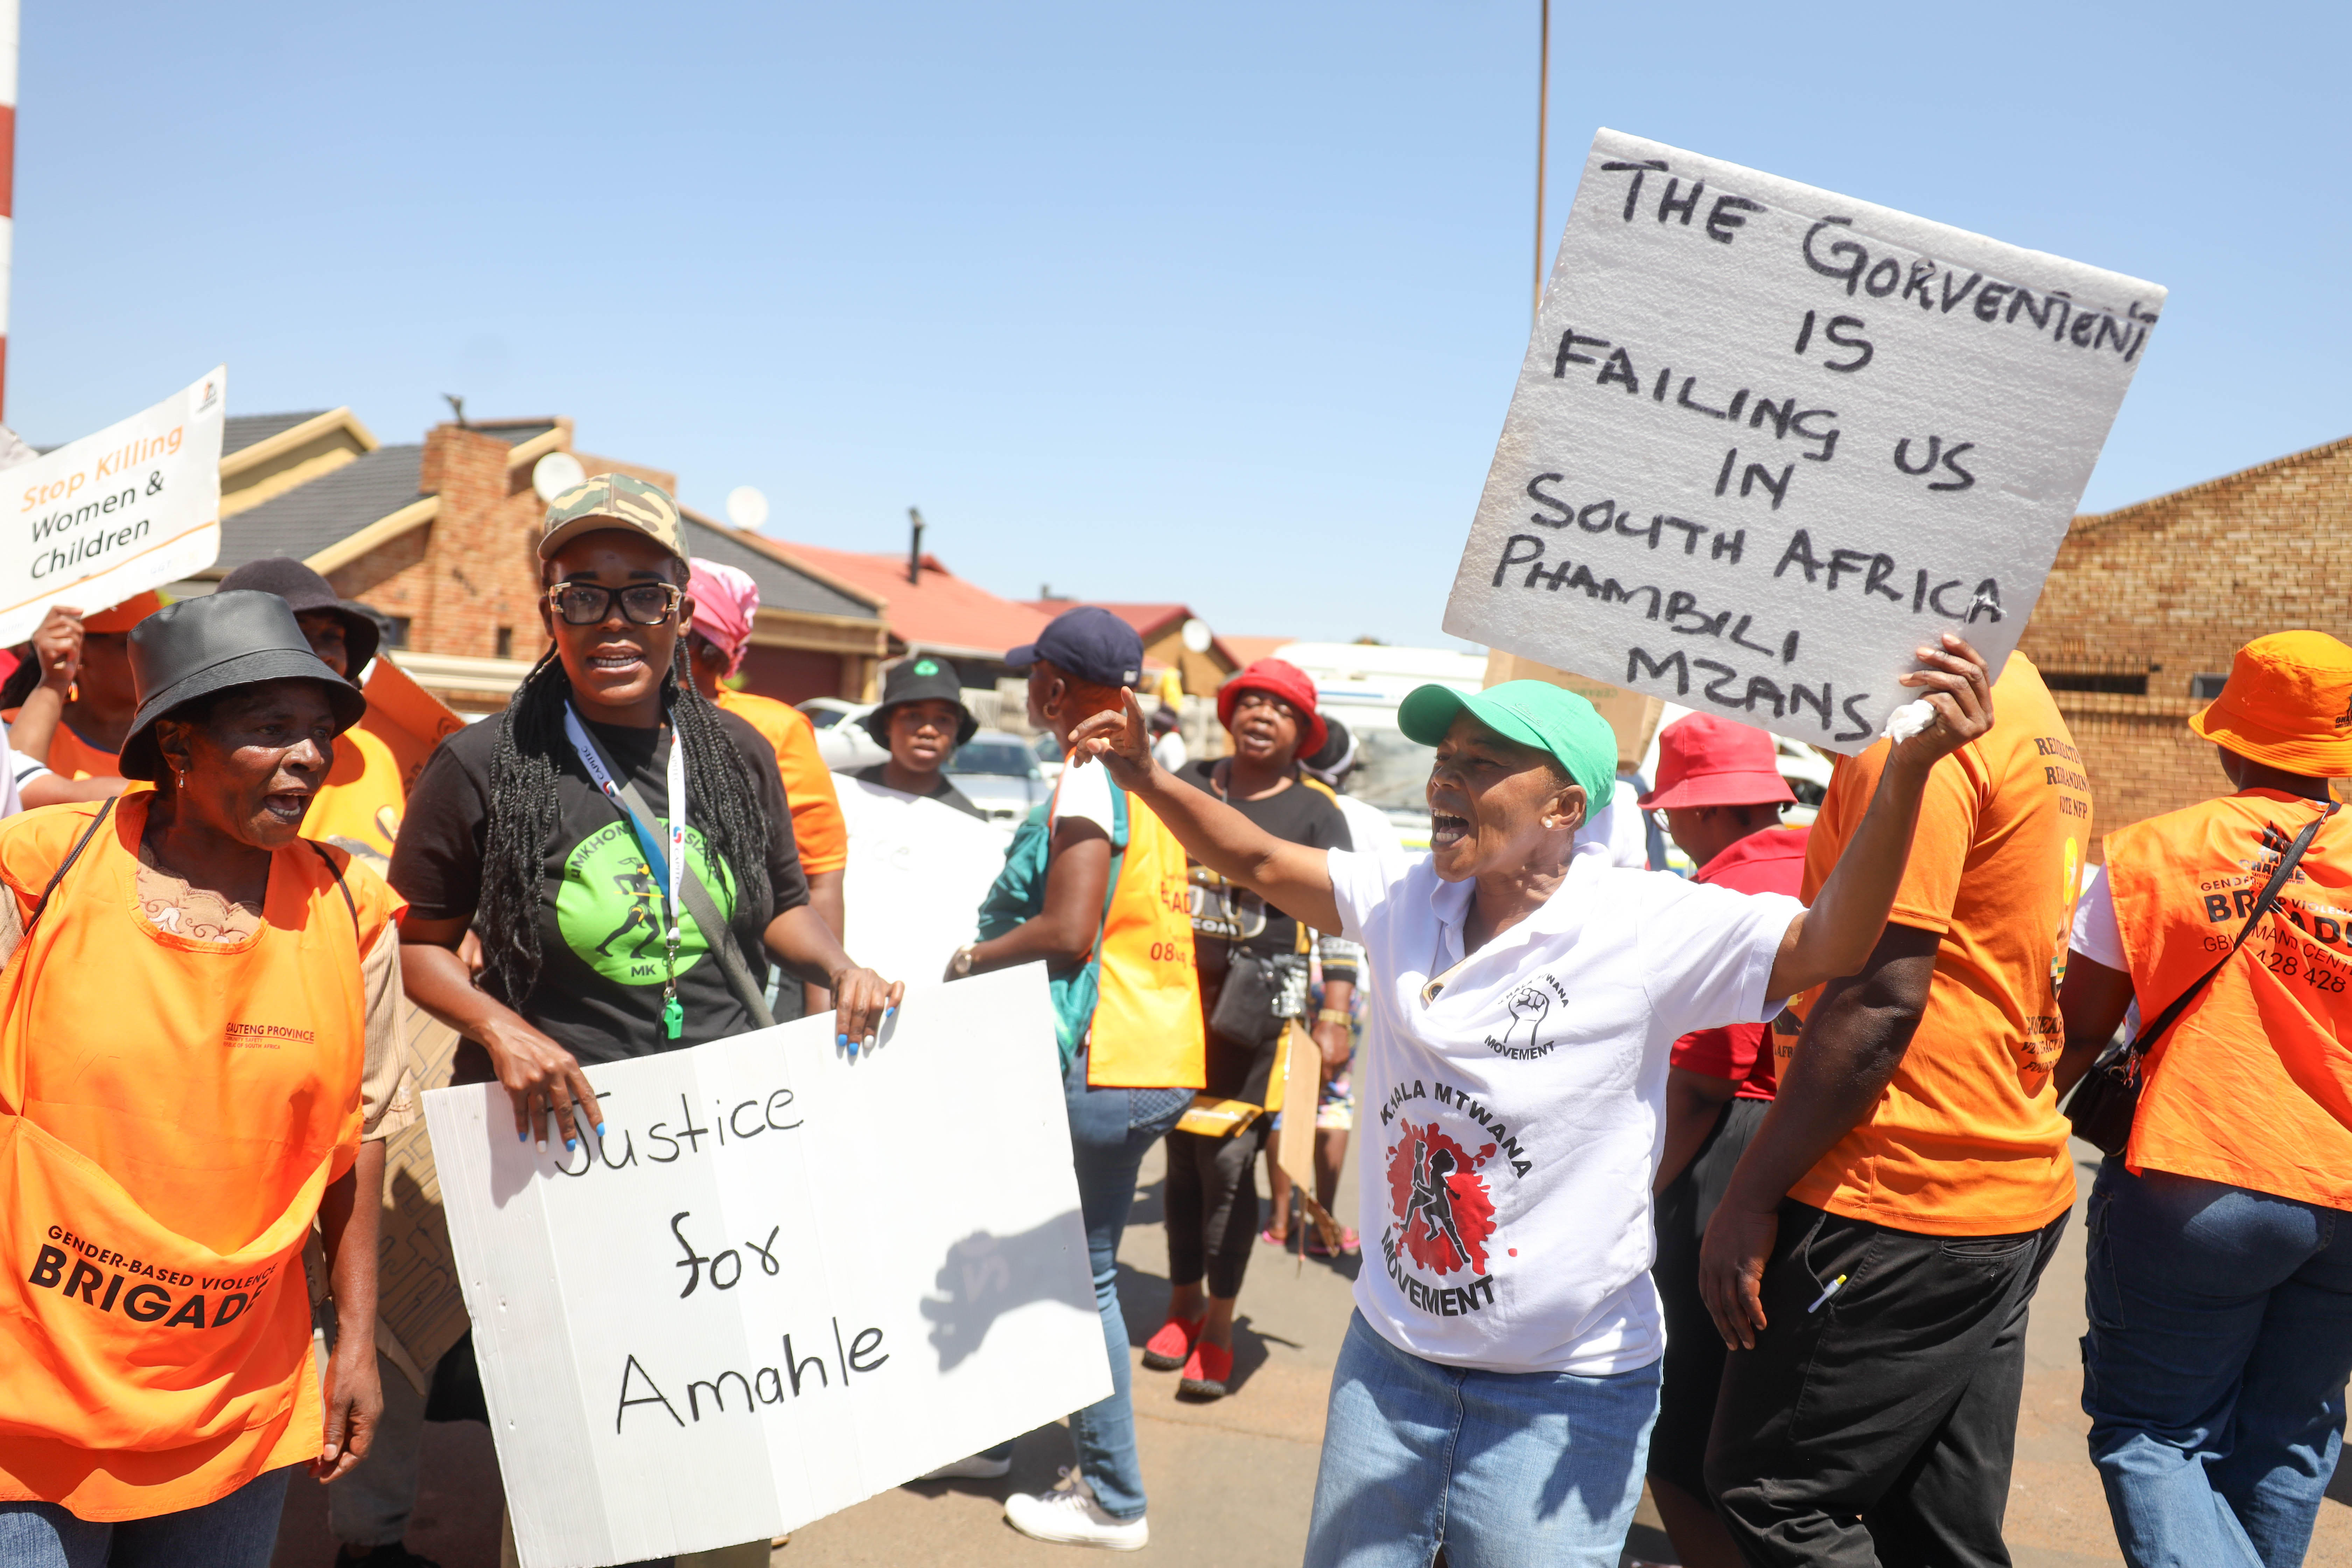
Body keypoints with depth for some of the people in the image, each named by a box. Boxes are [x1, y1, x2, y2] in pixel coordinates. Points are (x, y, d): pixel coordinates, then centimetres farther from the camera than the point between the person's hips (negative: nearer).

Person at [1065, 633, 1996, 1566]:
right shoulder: (1405, 900, -2)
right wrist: (1148, 777, -5)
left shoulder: (1647, 929, -17)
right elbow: (1259, 863, 7)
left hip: (1564, 1393, -5)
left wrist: (1911, 765, -40)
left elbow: (1827, 943, -26)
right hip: (1389, 1356, 5)